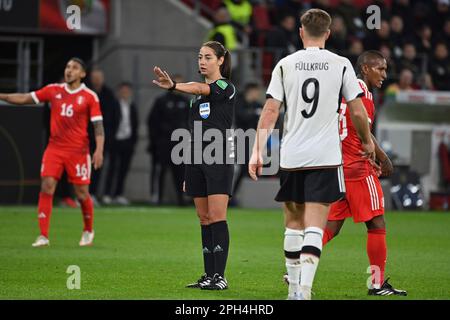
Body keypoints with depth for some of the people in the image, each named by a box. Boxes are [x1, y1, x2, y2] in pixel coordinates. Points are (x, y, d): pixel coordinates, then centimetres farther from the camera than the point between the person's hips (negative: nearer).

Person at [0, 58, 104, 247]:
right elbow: (25, 99, 7)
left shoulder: (90, 97, -4)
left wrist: (99, 150, -19)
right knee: (47, 187, -11)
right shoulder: (53, 90, 5)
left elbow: (98, 125, -7)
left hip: (78, 151, -2)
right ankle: (43, 236, -9)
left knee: (82, 193, 1)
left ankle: (88, 231, 27)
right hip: (55, 148, 2)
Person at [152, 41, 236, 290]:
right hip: (196, 159, 7)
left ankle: (220, 276, -10)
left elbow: (201, 89, -28)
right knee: (204, 219, 6)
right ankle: (209, 275, 8)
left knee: (217, 216, -11)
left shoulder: (226, 87, -6)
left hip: (219, 159, -7)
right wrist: (188, 174, 17)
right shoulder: (197, 92, 17)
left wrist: (173, 86, -47)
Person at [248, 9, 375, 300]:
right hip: (326, 156, -2)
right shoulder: (341, 65, 0)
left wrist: (257, 151, 0)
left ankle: (294, 286, 23)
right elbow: (358, 112, 2)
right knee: (314, 227, -6)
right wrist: (368, 142, 19)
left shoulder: (285, 65, 3)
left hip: (290, 157, 2)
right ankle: (303, 289, -20)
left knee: (294, 222, 16)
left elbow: (270, 111, -2)